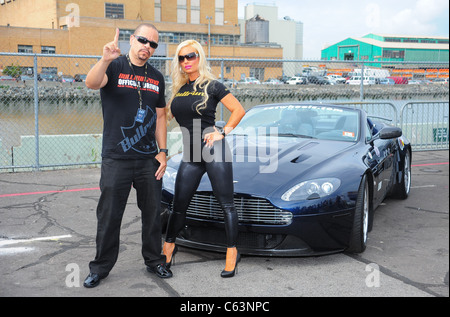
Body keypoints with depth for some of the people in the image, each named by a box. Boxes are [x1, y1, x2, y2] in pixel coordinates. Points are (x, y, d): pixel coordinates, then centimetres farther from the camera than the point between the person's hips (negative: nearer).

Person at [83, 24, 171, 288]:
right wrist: (105, 60, -43)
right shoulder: (115, 67, -2)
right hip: (116, 158, -4)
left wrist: (162, 152, 7)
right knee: (109, 215, 3)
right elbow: (91, 83, -24)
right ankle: (101, 267, 17)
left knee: (153, 212, 11)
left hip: (149, 159, 4)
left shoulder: (157, 78, 12)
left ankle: (154, 260, 27)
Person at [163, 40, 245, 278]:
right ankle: (169, 247, 30)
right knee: (179, 206, 11)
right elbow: (166, 115, 21)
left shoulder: (211, 86, -3)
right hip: (190, 155, 5)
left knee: (226, 204, 1)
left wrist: (223, 133, -11)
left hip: (214, 151, -5)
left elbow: (239, 110, -3)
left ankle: (232, 252, 13)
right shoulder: (178, 89, 12)